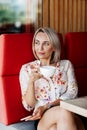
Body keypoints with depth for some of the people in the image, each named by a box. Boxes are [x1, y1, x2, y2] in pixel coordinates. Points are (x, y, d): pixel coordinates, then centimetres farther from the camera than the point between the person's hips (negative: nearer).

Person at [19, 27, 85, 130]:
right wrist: (31, 82, -14)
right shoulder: (27, 69, 10)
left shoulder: (66, 64, 13)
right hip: (44, 120, -1)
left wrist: (46, 106, -12)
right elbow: (29, 106, 5)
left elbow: (72, 92, 1)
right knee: (63, 112, -35)